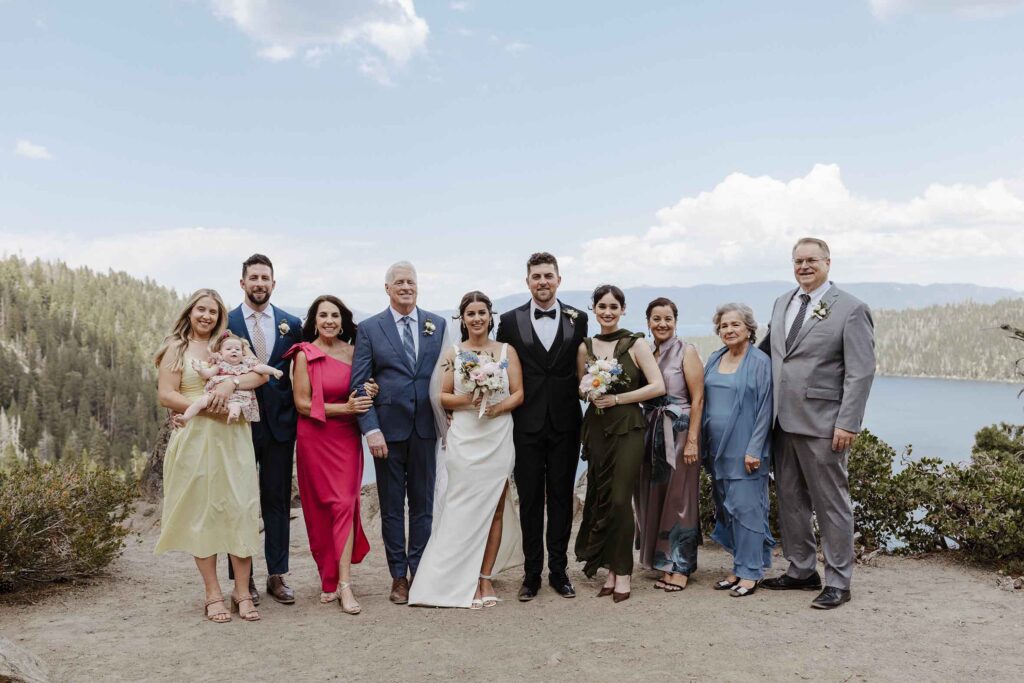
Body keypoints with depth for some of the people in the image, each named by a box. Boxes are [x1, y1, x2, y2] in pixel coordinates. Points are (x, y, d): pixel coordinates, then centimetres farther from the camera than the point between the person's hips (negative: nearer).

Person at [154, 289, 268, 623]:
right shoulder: (176, 349, 7)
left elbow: (261, 374, 1)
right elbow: (166, 396, -2)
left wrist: (230, 383, -17)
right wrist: (206, 405, -14)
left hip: (233, 437, 2)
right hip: (195, 437, -2)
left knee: (240, 510, -3)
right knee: (201, 512, 1)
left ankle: (242, 592, 4)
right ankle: (213, 595, 9)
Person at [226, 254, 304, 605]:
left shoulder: (292, 324, 5)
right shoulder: (225, 323, 0)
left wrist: (299, 418, -1)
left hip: (279, 422, 2)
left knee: (278, 501, 8)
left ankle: (277, 575, 18)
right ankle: (243, 578, 17)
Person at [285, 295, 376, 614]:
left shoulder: (353, 352, 6)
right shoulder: (305, 354, -5)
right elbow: (303, 403, -9)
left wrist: (370, 393, -5)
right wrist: (344, 408, -15)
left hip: (347, 437, 2)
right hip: (315, 438, -2)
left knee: (345, 504, -4)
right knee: (320, 508, 4)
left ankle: (343, 583, -5)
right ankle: (328, 578, 18)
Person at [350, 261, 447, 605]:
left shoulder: (438, 325, 6)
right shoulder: (369, 328, 1)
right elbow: (359, 383, -3)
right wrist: (371, 429, -11)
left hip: (425, 428, 2)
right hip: (388, 429, -1)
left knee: (423, 503, 9)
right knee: (391, 506, 8)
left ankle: (420, 571, 20)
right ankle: (398, 576, 18)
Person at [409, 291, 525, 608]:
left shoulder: (507, 351, 7)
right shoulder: (453, 353, 6)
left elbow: (518, 393, 3)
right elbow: (442, 396, 3)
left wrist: (497, 407, -15)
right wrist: (467, 399, -14)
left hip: (498, 438, 1)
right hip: (464, 440, -1)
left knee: (494, 510, 4)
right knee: (465, 509, -2)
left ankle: (486, 577, 14)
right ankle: (467, 581, 7)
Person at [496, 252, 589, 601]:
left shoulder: (578, 319, 4)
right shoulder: (510, 321, 2)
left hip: (565, 424, 1)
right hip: (527, 425, 0)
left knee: (561, 499, 9)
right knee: (530, 500, 6)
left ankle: (558, 570, 20)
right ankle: (531, 573, 16)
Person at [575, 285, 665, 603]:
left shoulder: (636, 344, -2)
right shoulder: (585, 347, 10)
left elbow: (658, 386, -8)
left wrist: (617, 398, -12)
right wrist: (588, 393, -4)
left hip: (627, 427, -4)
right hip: (596, 428, 4)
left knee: (620, 500, -6)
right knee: (600, 499, 5)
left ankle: (623, 573, 6)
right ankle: (611, 570, 17)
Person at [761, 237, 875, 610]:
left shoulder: (851, 309, -6)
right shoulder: (782, 302, 13)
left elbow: (861, 372, -10)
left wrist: (847, 424, -16)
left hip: (822, 425, -6)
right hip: (783, 421, 7)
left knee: (831, 503, 3)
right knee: (790, 500, 13)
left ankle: (837, 582, 14)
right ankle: (801, 570, 27)